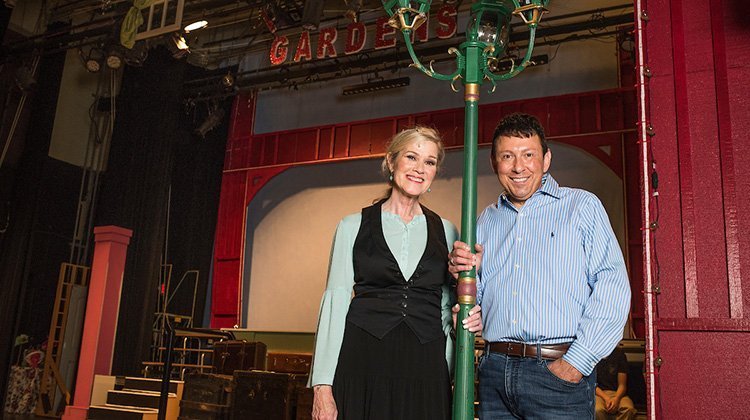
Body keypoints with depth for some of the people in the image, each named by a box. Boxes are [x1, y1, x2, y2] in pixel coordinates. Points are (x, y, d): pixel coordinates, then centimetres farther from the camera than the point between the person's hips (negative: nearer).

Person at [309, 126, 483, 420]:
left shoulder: (446, 231, 11)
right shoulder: (353, 226, 4)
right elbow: (335, 301, 0)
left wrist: (466, 318, -5)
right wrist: (322, 386, -6)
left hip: (426, 366, 2)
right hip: (363, 362, -2)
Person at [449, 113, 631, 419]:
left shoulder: (582, 206, 3)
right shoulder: (486, 221, 14)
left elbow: (613, 287, -8)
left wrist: (576, 363, -15)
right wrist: (466, 273, -4)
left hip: (558, 373, -3)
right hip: (495, 371, 4)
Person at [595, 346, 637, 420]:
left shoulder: (619, 353, 2)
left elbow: (622, 385, 1)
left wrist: (616, 398, -19)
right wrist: (606, 398, -19)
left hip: (616, 393, 2)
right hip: (598, 393, -2)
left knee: (629, 408, -33)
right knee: (597, 410, -37)